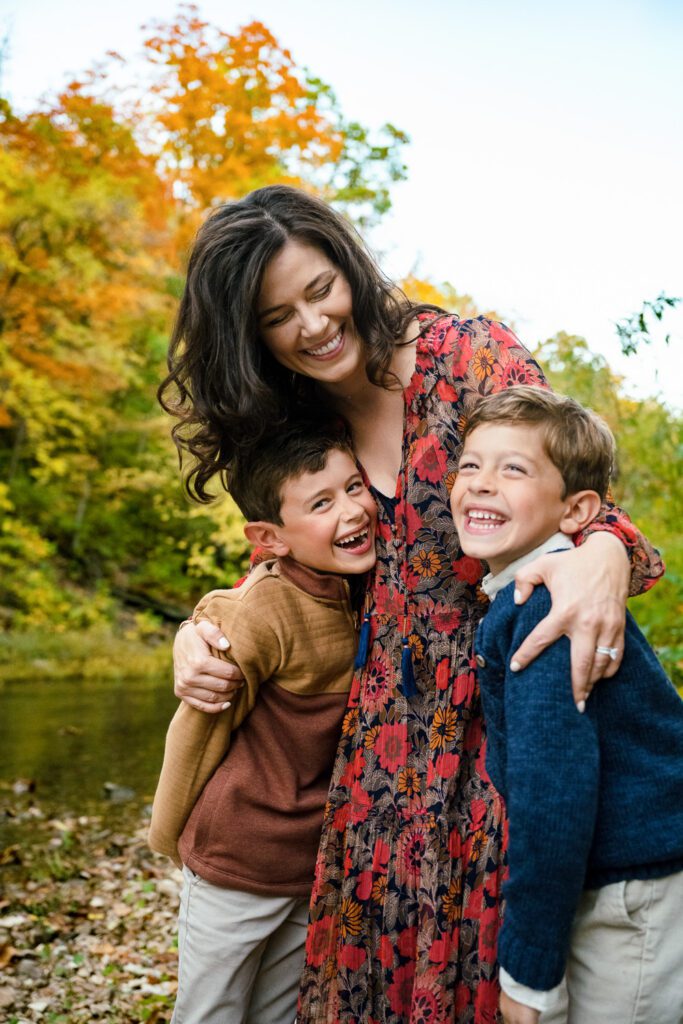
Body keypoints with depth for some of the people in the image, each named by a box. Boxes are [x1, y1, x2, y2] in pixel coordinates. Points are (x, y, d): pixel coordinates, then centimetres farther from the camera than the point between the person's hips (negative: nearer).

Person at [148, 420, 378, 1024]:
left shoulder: (356, 588, -7)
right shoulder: (266, 608, -26)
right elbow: (200, 726, -14)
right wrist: (174, 837, -1)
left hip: (320, 862, 6)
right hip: (238, 864, -5)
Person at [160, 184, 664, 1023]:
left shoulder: (468, 354, -6)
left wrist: (605, 552, -31)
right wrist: (202, 629, -3)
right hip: (389, 725, 4)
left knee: (481, 943, 1)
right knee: (376, 946, 5)